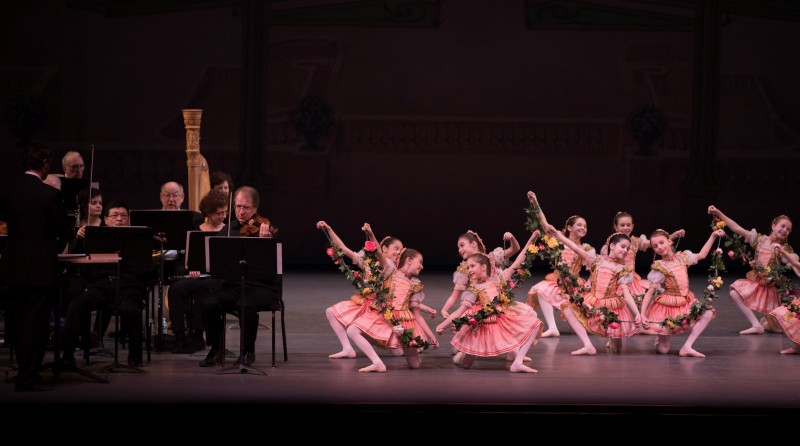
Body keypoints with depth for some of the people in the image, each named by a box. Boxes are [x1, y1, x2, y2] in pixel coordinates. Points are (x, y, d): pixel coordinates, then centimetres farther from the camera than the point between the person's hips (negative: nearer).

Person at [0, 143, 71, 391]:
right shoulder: (49, 194, -17)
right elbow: (63, 230, -7)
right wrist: (58, 247, 13)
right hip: (40, 268, -6)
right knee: (36, 324, 0)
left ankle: (25, 372, 25)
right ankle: (27, 379, 1)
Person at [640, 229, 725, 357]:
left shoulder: (682, 257, 1)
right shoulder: (659, 268, -13)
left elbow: (702, 255, 17)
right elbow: (650, 292, -13)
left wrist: (713, 236, 15)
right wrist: (642, 314, -22)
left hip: (685, 303, 5)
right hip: (667, 306, -5)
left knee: (708, 314, -17)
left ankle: (687, 347, -18)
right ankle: (660, 339, 31)